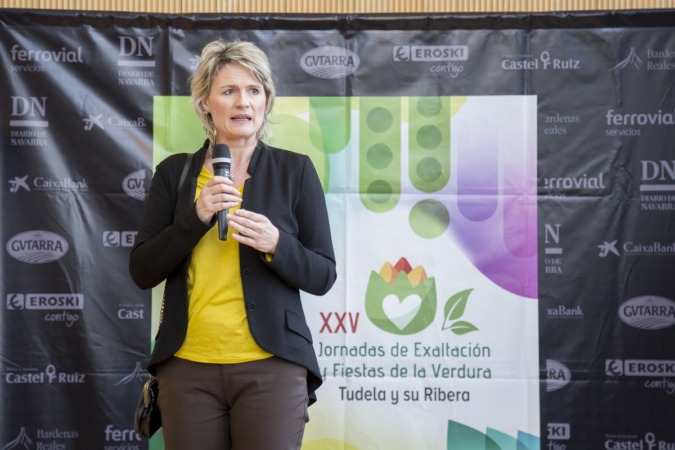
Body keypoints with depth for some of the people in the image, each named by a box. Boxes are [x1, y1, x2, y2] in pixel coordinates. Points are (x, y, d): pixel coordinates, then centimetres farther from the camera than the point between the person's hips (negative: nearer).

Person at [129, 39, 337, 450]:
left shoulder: (295, 170, 1)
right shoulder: (174, 172, 6)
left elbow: (323, 276, 1)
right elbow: (142, 272, 2)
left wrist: (275, 244, -18)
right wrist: (196, 217, -12)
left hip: (270, 367, -1)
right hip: (188, 366, 2)